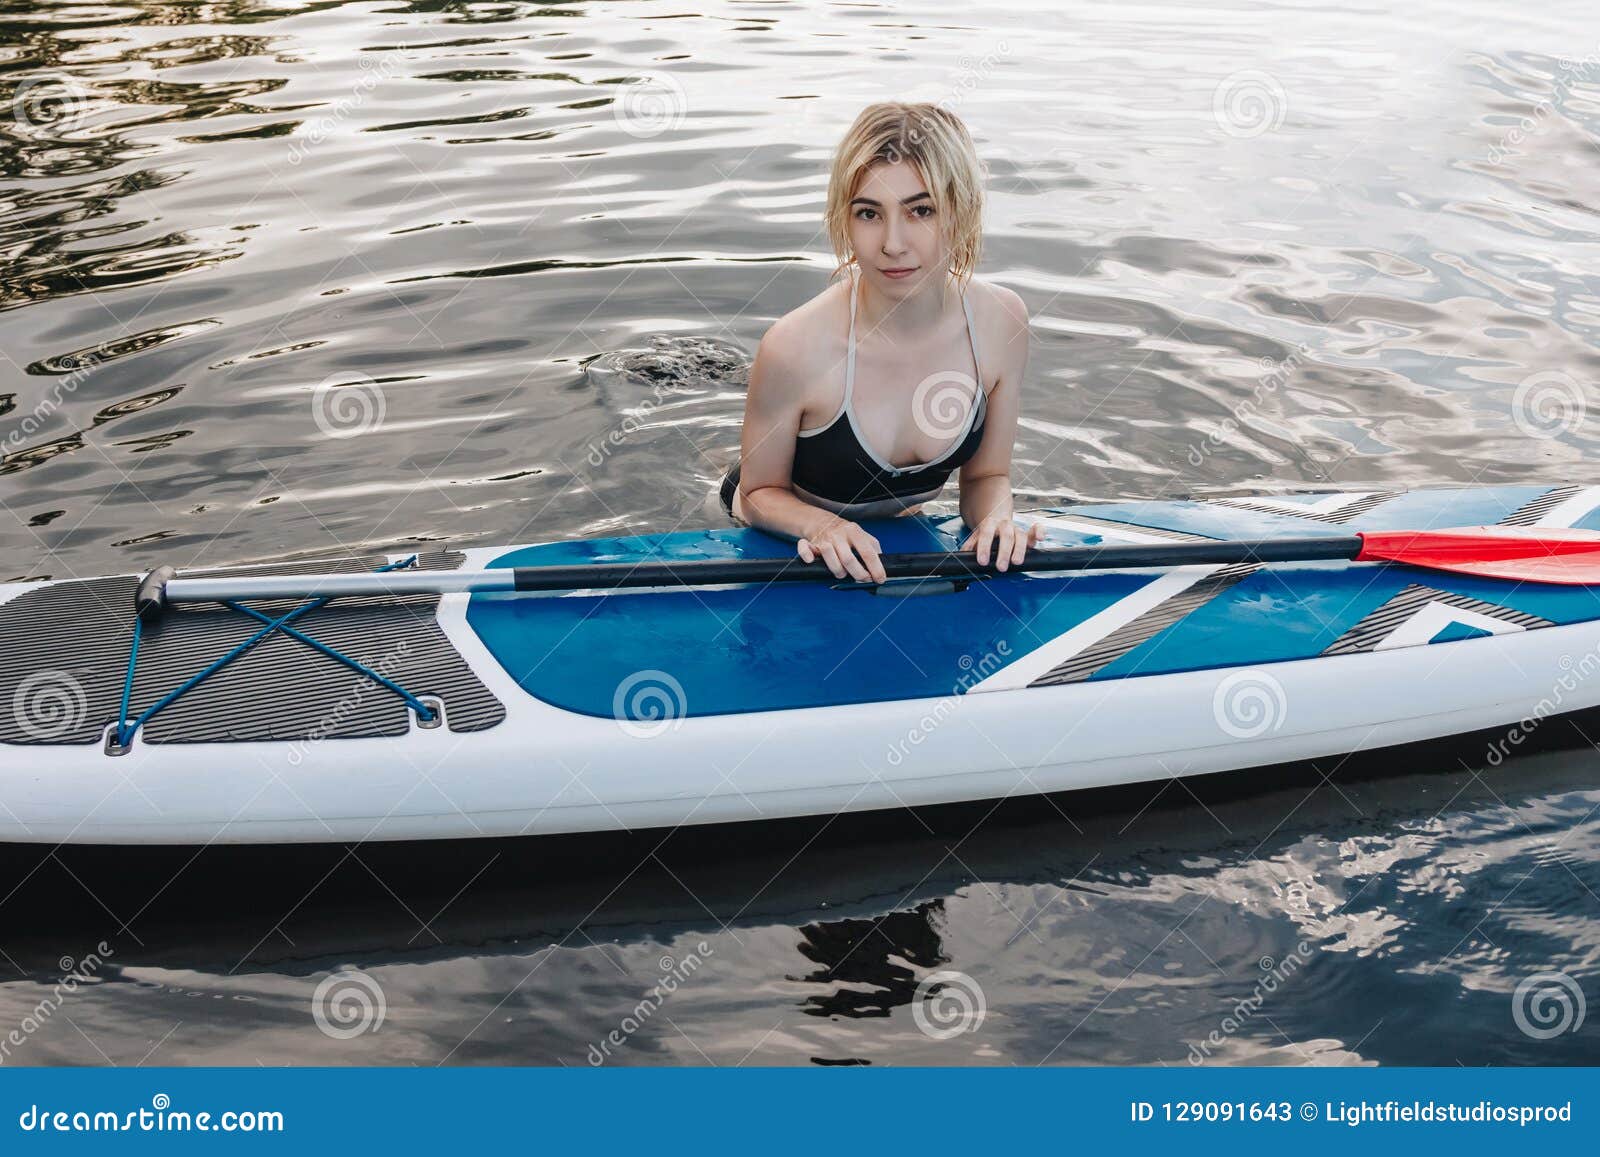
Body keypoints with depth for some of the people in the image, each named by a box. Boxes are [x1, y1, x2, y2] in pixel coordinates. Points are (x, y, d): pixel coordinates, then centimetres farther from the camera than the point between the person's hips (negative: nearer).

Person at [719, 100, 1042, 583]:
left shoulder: (1001, 321, -18)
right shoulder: (796, 347, -31)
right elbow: (760, 493, -14)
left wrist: (996, 517, -26)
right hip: (790, 541, -3)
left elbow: (987, 475, -3)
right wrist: (822, 527, -35)